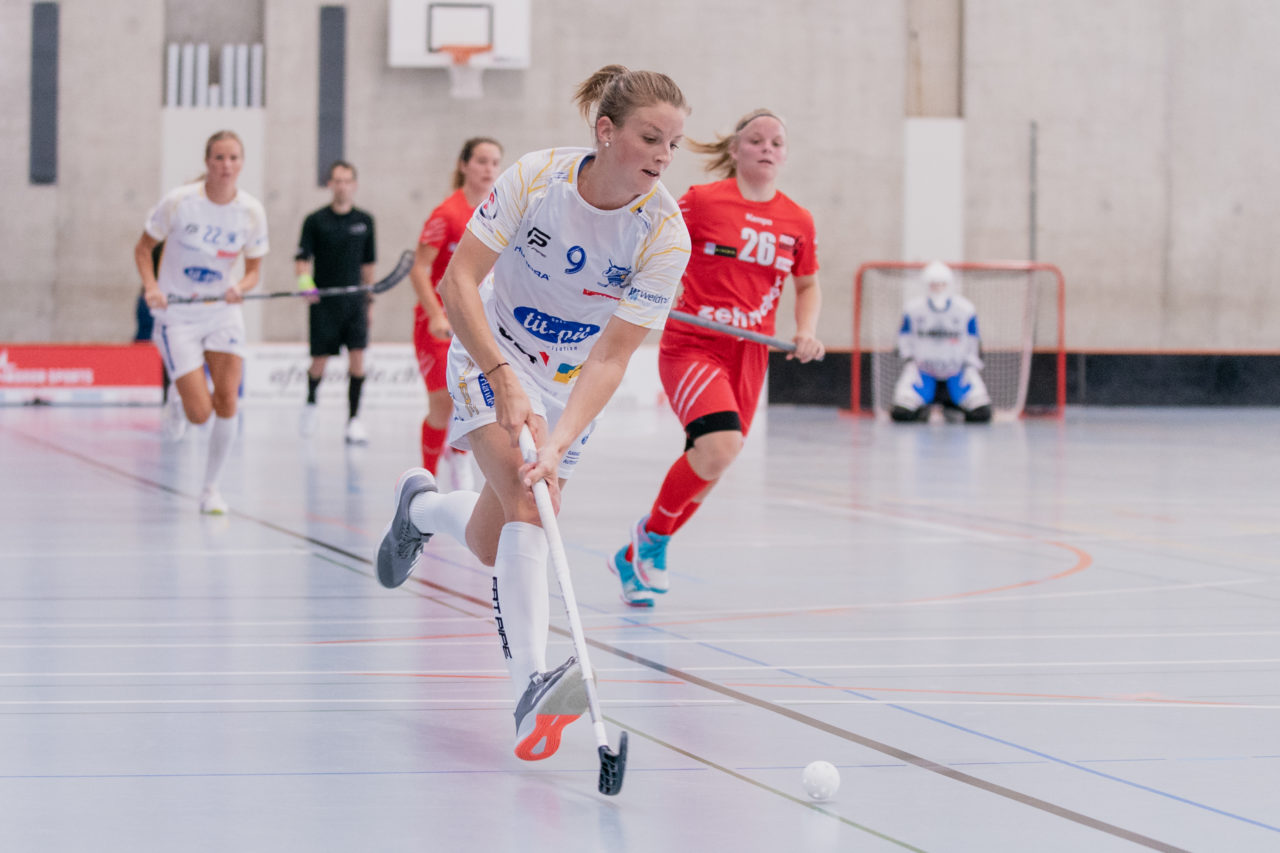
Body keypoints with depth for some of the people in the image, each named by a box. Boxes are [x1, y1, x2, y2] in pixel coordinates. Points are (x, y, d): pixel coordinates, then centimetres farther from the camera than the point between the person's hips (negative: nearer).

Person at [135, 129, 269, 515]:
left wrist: (241, 288, -18)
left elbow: (254, 269, 5)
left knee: (227, 402, -12)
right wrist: (151, 286, -17)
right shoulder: (179, 202, -13)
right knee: (201, 414, -11)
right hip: (177, 314, -3)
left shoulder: (252, 211, -6)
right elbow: (143, 248, 0)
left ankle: (211, 487, 7)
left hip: (224, 313, 3)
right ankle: (178, 401, 28)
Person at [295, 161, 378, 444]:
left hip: (354, 301, 2)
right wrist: (304, 280, -23)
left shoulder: (364, 221, 7)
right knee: (319, 361, 2)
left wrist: (368, 299, 14)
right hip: (323, 301, -2)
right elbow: (302, 259, -3)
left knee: (358, 357, -10)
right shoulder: (315, 221, -1)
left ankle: (354, 419, -6)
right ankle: (310, 402, 32)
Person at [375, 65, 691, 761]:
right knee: (523, 497, -27)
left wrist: (559, 444, -34)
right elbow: (458, 281, -19)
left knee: (492, 545, 4)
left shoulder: (665, 233, -21)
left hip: (573, 382, 3)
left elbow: (610, 357, -23)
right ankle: (532, 685, -38)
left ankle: (420, 506, 41)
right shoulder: (536, 177, -22)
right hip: (493, 354, -3)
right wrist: (503, 379, -29)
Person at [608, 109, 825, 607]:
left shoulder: (797, 222, 6)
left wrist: (807, 332, 3)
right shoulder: (702, 201, -5)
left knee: (708, 469, 8)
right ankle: (654, 534, -3)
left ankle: (634, 558, 29)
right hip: (691, 346, -5)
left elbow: (807, 285, 20)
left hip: (748, 357, 5)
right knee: (721, 444, -27)